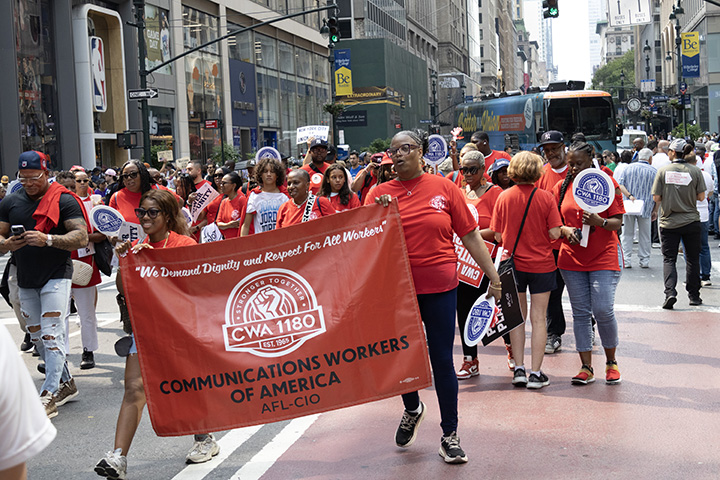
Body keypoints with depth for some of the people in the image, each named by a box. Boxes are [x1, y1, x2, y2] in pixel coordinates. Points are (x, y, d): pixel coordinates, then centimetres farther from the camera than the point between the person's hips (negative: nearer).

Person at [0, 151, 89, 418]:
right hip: (25, 280, 6)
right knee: (37, 338, 13)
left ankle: (49, 395, -11)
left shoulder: (64, 200, -7)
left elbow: (81, 237, -13)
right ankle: (66, 384, 26)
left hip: (56, 276, -6)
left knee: (52, 335, -12)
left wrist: (48, 239, -27)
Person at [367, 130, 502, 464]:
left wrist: (494, 277, 3)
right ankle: (412, 409, 43)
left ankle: (450, 436, 17)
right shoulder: (381, 194, 1)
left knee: (442, 361, 3)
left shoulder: (443, 188, 0)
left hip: (439, 287, -1)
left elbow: (470, 236, 2)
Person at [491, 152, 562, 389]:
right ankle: (535, 373, 6)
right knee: (538, 318, 5)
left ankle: (519, 369, 14)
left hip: (513, 263, 2)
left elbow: (498, 236, -3)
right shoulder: (546, 197, -10)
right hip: (541, 265, -2)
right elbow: (555, 233, -11)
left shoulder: (504, 197, -5)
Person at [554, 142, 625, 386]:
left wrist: (599, 221, -25)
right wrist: (565, 230, -11)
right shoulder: (561, 187, 7)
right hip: (572, 259, 3)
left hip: (604, 258, -3)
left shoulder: (607, 183, -3)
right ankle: (586, 368, 11)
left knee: (603, 310, -10)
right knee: (580, 313, 4)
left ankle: (611, 363, 12)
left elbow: (617, 222, -5)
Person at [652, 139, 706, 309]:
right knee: (692, 259, 13)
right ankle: (694, 296, 19)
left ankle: (670, 292, -14)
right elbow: (701, 197, -2)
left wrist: (656, 209, 14)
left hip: (669, 222, -1)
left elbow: (656, 197, -7)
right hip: (691, 221, 1)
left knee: (669, 259, 4)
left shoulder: (663, 170, -7)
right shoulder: (695, 171, -5)